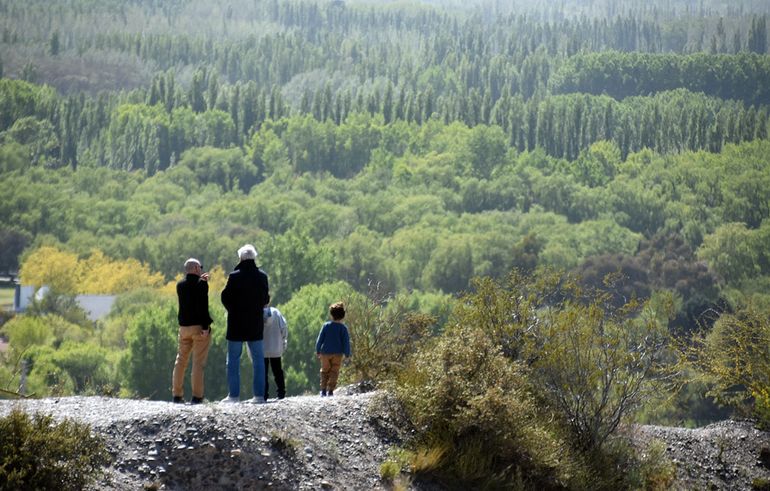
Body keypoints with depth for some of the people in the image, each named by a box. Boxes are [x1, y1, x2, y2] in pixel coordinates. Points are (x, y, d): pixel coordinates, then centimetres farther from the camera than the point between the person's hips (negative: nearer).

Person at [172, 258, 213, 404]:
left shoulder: (180, 285, 7)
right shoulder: (201, 284, -11)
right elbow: (203, 306, -19)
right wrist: (205, 326, -20)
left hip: (184, 326, 6)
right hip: (199, 326, -6)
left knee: (180, 361, 13)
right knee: (198, 362, -4)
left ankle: (177, 395, 14)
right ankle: (197, 396, -7)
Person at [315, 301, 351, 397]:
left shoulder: (326, 326, -4)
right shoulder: (343, 328, -6)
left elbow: (320, 339, -1)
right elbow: (346, 342, -4)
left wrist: (318, 351, 10)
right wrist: (347, 354, 5)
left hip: (325, 352, 1)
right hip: (337, 353, -1)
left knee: (325, 371, 13)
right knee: (334, 372, 6)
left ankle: (323, 390, 8)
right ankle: (331, 390, -1)